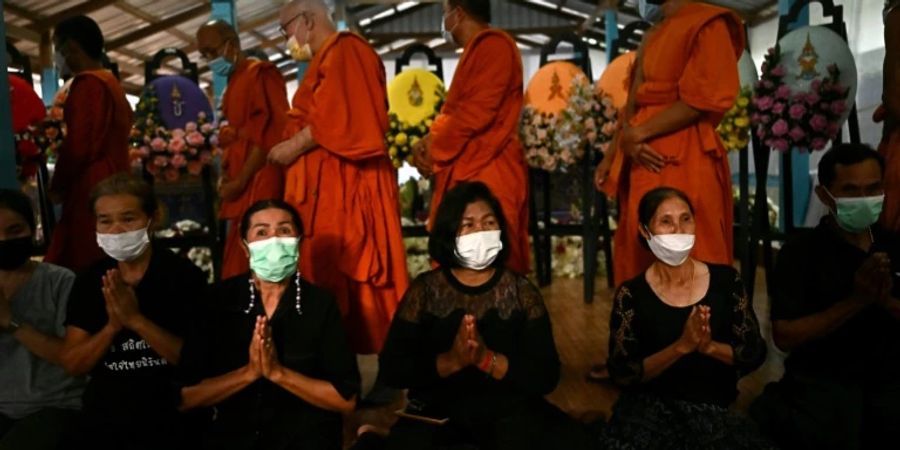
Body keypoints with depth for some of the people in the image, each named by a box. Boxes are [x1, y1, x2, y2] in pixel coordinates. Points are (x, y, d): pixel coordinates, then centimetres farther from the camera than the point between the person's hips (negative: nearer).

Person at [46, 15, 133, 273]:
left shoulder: (87, 83, -10)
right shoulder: (112, 83, 18)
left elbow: (77, 144, -16)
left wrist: (57, 186, -3)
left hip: (93, 191, -9)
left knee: (82, 269, -7)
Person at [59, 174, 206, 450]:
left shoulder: (185, 276, -10)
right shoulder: (90, 280, 3)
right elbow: (72, 365, 2)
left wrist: (136, 320, -24)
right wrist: (113, 326, -17)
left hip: (170, 413, -3)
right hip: (103, 414, 4)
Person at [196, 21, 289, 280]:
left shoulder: (260, 73, -4)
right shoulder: (233, 84, 22)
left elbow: (268, 134, -12)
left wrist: (239, 181, -12)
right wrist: (228, 176, 10)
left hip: (261, 182, -9)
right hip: (241, 185, 9)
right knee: (239, 265, 7)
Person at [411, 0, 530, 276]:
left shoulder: (493, 45, -10)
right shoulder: (476, 50, 22)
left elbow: (477, 111, -20)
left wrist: (435, 151, -9)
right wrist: (430, 141, 3)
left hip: (484, 173, -10)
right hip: (469, 171, 10)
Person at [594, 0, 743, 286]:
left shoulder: (707, 24, 0)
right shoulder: (651, 38, 23)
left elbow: (702, 100, -10)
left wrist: (637, 134, -11)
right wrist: (613, 155, 6)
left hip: (683, 161, -8)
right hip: (645, 164, 8)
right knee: (641, 255, 8)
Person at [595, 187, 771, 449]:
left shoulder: (726, 279, 1)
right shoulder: (631, 294, -6)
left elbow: (755, 354, 3)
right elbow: (621, 375, -10)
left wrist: (710, 347, -17)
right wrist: (680, 347, -22)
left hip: (714, 407, 3)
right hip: (650, 407, -2)